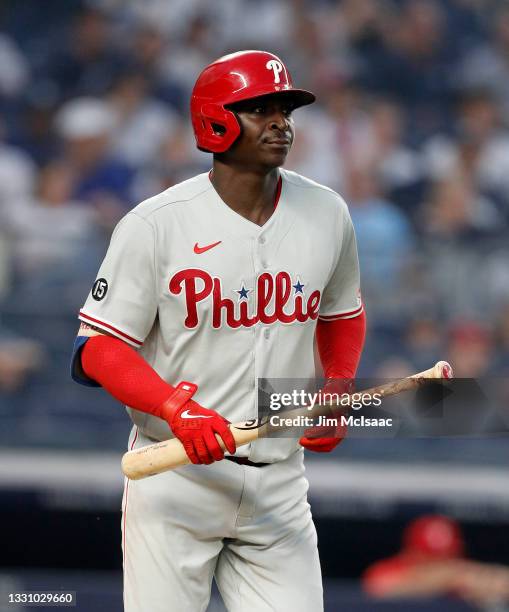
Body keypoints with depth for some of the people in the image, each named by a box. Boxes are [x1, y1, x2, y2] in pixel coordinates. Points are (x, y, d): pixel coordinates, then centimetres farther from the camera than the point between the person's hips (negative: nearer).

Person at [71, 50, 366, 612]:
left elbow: (343, 315, 21)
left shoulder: (326, 214, 4)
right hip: (173, 477, -3)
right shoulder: (154, 225, -9)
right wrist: (177, 408, -25)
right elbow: (97, 349, -9)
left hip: (279, 481, 3)